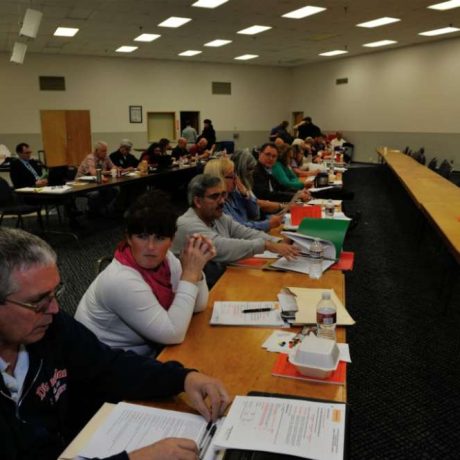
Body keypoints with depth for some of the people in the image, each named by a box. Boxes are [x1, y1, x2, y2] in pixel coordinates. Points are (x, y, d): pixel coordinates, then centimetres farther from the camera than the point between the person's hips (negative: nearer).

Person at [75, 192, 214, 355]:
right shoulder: (121, 281, -29)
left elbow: (198, 306, -2)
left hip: (145, 348, 7)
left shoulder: (165, 258, -8)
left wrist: (196, 270, -19)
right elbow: (173, 334, -28)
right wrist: (189, 273, -28)